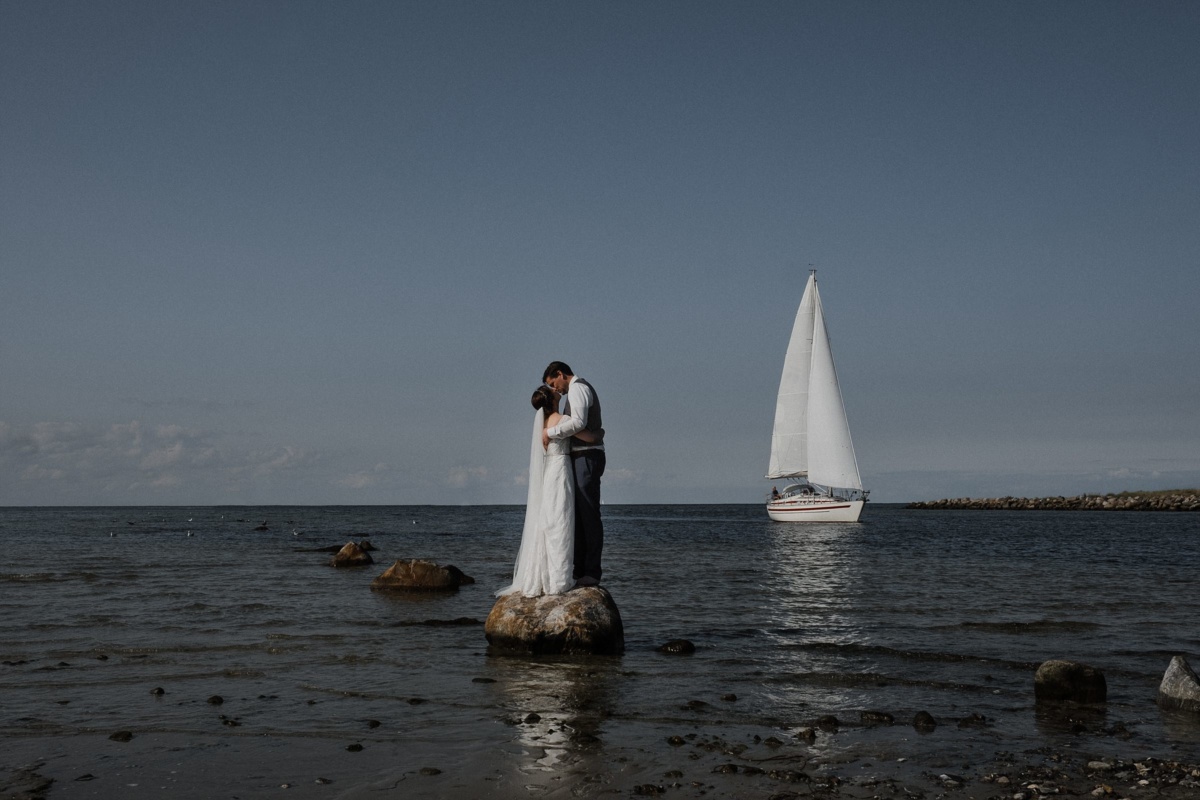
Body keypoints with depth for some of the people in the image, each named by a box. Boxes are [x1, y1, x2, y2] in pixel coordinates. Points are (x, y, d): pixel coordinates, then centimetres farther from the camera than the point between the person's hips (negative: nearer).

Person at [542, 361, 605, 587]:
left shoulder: (577, 388, -10)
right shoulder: (582, 389, 23)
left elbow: (578, 422, -25)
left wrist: (551, 432, -15)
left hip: (586, 457, -11)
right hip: (582, 458, 11)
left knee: (588, 513, -10)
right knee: (579, 515, 12)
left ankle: (592, 572, -9)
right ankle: (581, 570, 16)